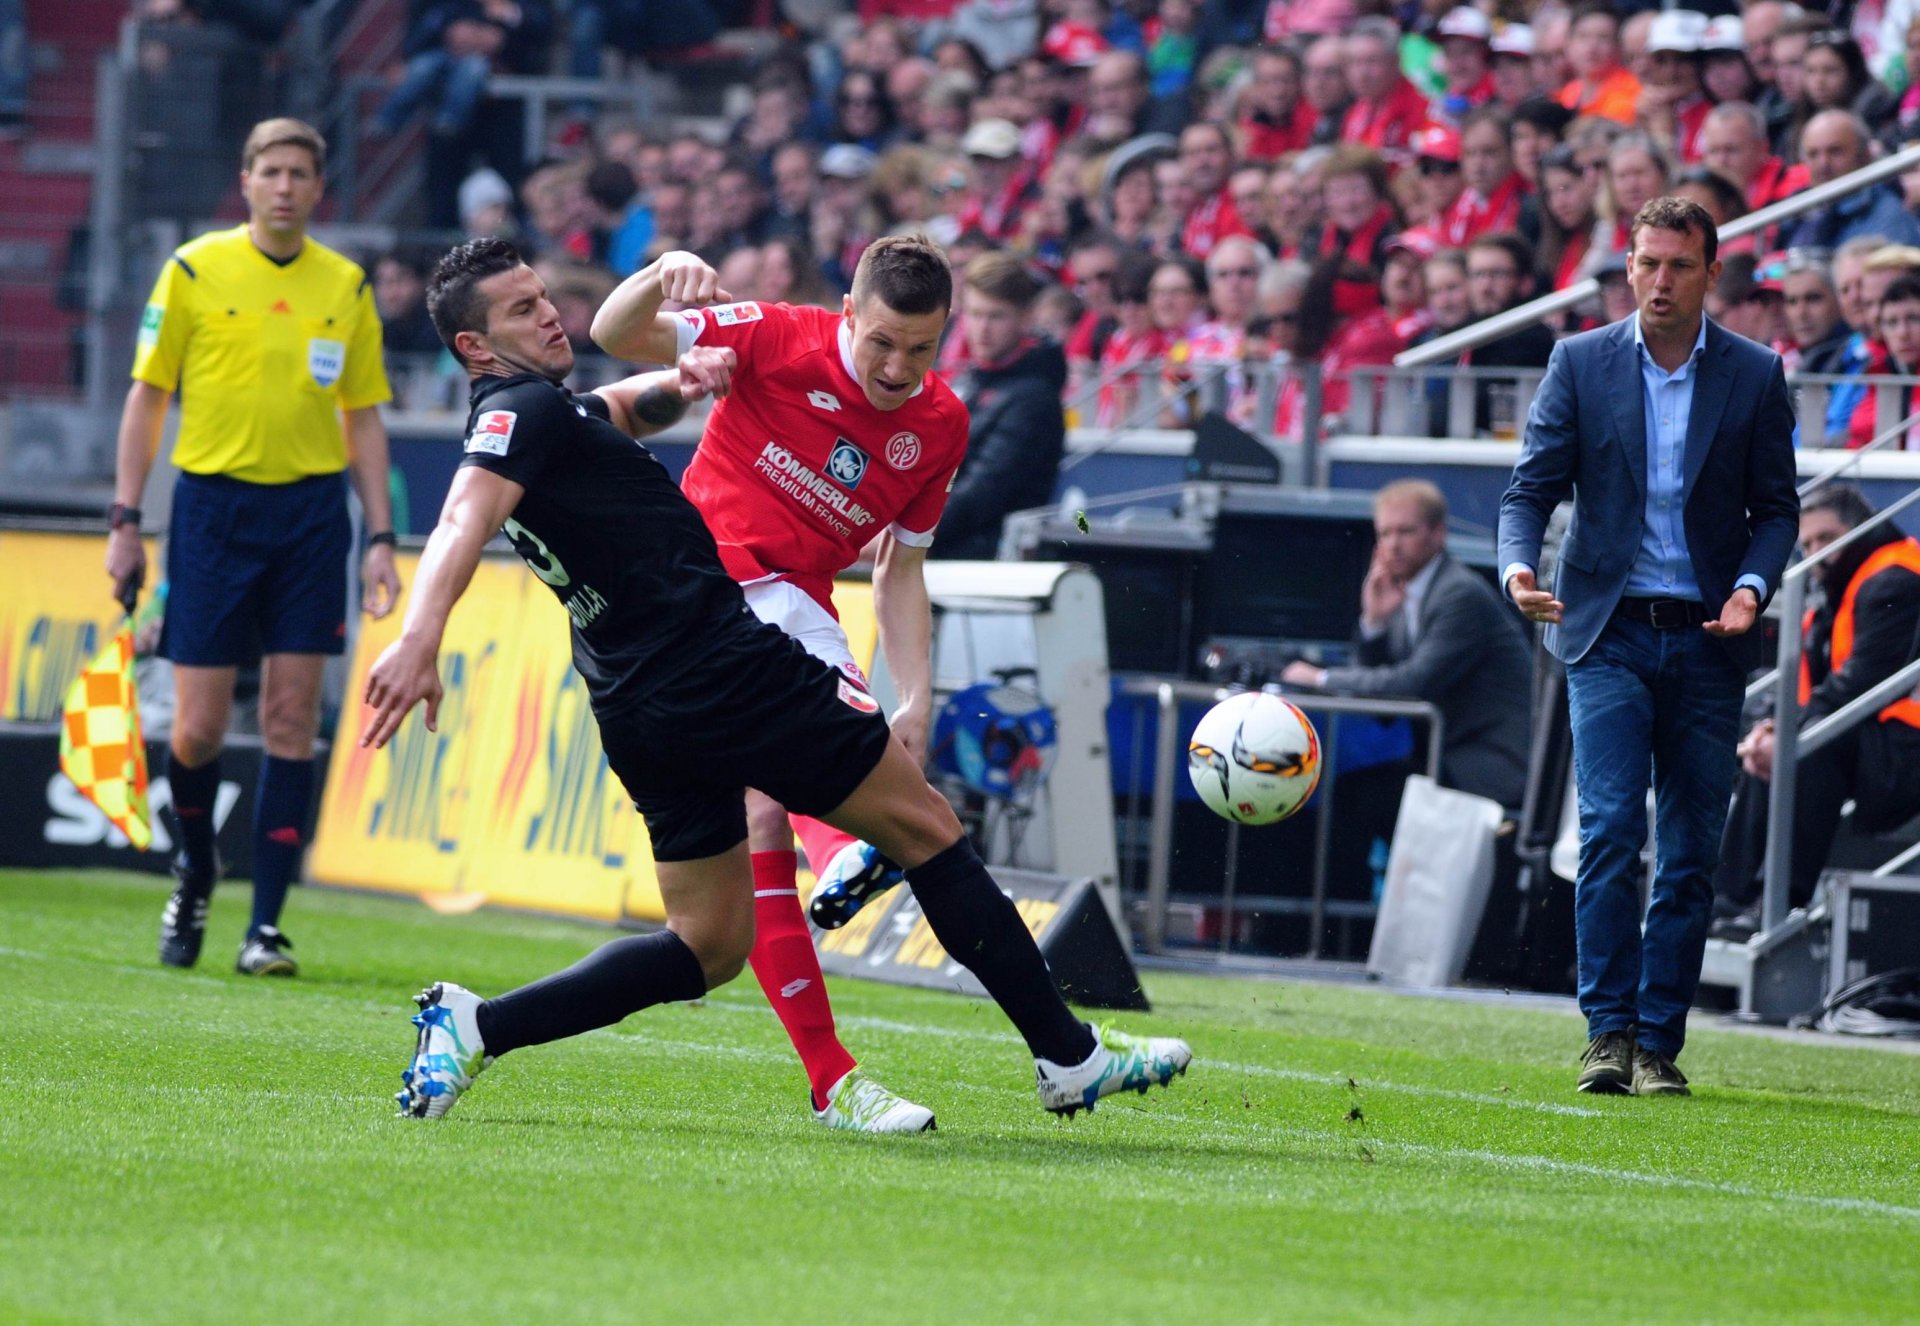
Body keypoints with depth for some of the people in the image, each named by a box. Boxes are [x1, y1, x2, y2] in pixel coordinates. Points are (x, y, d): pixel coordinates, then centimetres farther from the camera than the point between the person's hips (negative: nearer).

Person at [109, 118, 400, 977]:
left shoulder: (346, 287, 7)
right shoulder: (194, 271, 0)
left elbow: (364, 418, 12)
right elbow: (147, 396, 2)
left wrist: (380, 538, 5)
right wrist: (125, 521, -3)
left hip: (311, 507, 2)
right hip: (214, 501, -2)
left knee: (292, 720, -3)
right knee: (199, 727, -3)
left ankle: (265, 926, 0)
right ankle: (195, 870, 26)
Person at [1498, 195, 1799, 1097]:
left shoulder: (1755, 376, 4)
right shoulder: (1580, 364, 3)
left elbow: (1776, 507, 8)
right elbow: (1532, 487, 2)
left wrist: (1752, 586, -11)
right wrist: (1518, 566, -17)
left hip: (1706, 641, 1)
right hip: (1608, 632, -1)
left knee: (1690, 854, 1)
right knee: (1611, 829, -14)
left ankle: (1659, 1045, 7)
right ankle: (1608, 1033, -11)